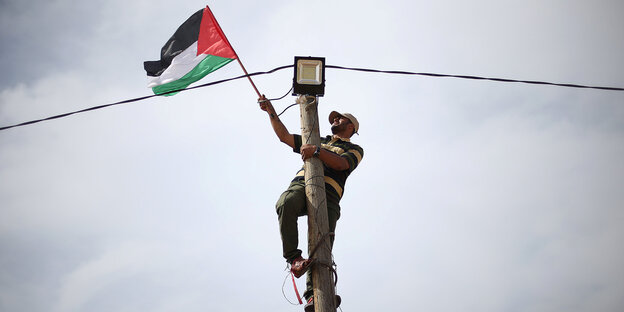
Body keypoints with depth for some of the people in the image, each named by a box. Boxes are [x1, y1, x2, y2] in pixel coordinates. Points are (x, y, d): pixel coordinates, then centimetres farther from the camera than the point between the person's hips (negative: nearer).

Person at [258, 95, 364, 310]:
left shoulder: (355, 150, 24)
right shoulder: (319, 141, 38)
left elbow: (340, 163, 2)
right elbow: (284, 136, 35)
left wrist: (317, 151, -12)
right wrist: (271, 112, 27)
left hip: (327, 196, -2)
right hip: (301, 185, 2)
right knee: (286, 204, -36)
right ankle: (293, 257, -32)